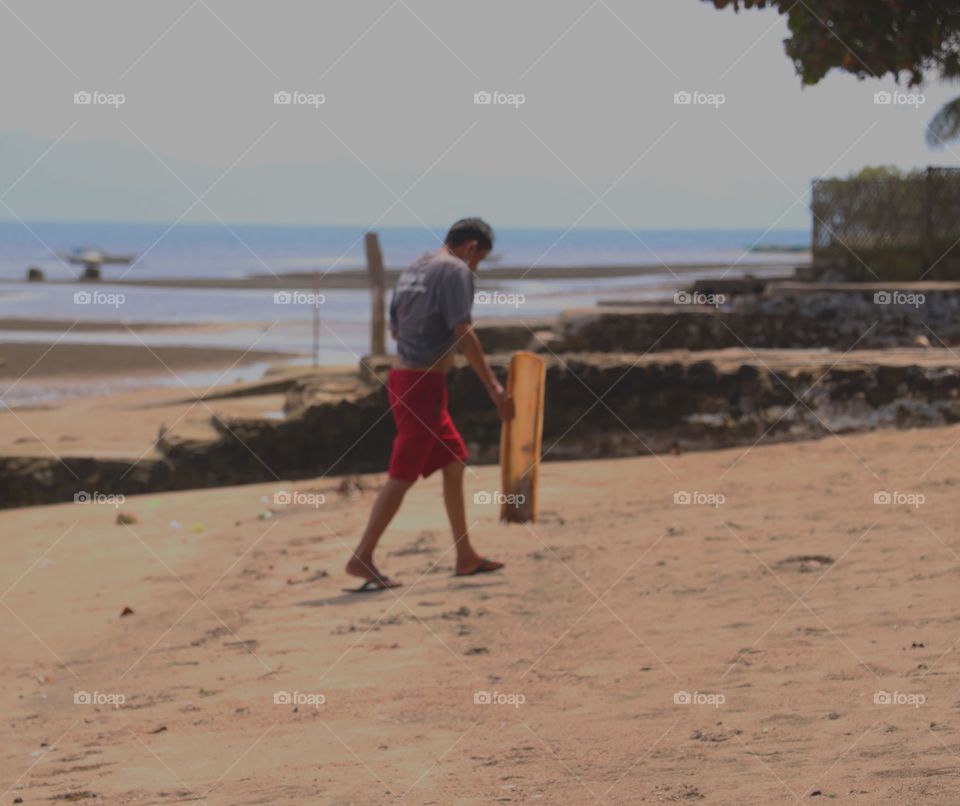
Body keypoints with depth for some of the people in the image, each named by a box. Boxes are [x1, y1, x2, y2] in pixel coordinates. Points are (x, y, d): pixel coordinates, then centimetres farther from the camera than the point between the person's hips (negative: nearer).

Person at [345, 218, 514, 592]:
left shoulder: (412, 269, 14)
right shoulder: (456, 271, -12)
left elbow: (394, 328, 23)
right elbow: (464, 334, -19)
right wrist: (494, 387, -19)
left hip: (402, 376, 9)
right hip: (425, 383, -9)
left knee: (454, 464, 16)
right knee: (403, 475, -8)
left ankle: (466, 556, 20)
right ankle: (362, 557, -9)